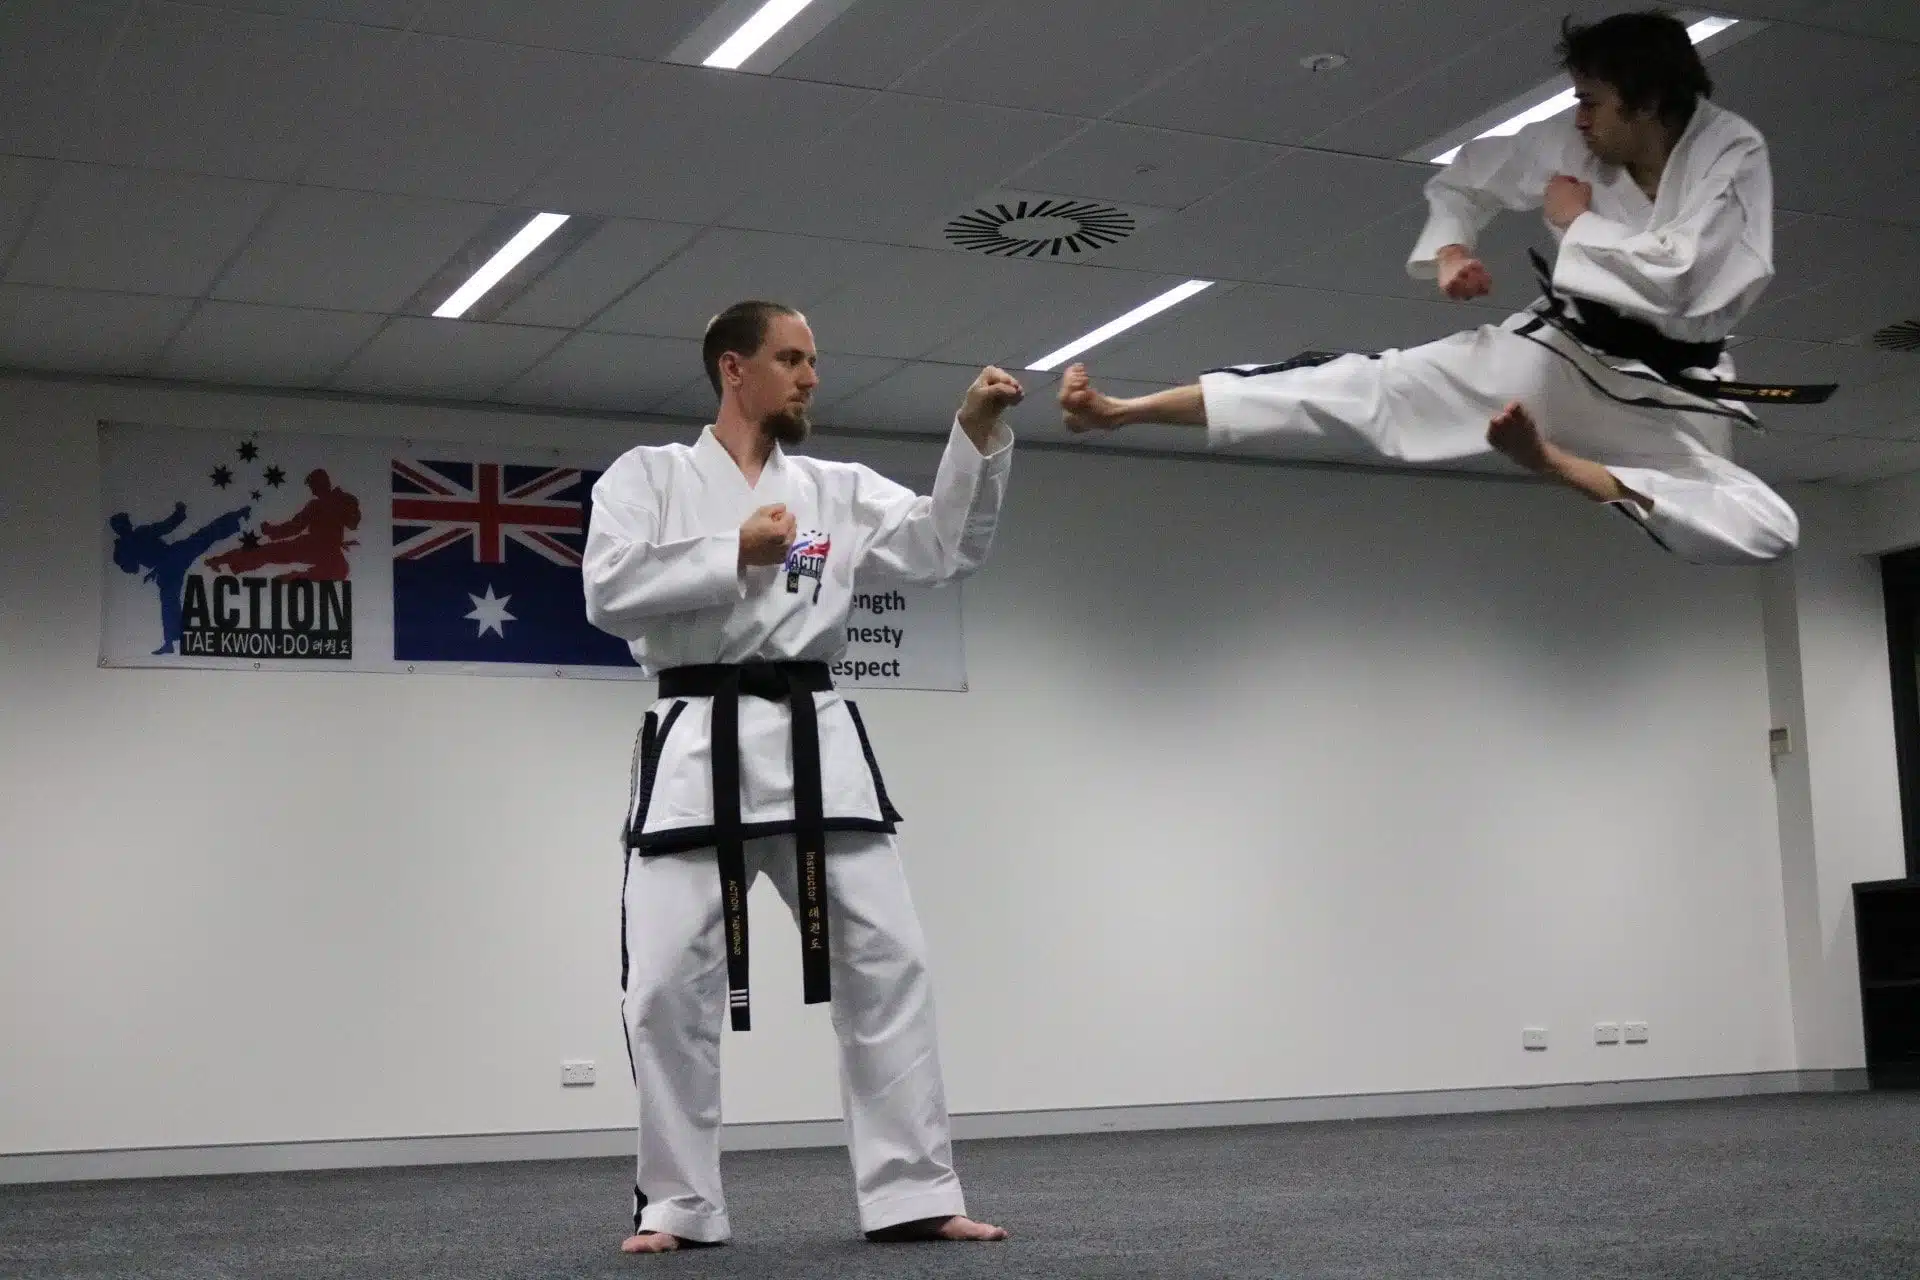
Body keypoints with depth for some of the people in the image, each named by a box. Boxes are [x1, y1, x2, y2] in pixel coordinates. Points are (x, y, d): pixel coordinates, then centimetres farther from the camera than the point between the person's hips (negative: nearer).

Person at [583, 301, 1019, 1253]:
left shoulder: (835, 489, 14)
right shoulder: (647, 475, 5)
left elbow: (946, 547, 6)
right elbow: (609, 590, -9)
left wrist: (977, 433, -5)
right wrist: (735, 555, -15)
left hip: (815, 745, 3)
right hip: (698, 748, -3)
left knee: (885, 962, -1)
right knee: (669, 985, -3)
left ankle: (912, 1194, 6)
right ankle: (679, 1205, 11)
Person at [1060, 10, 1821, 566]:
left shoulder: (1732, 154, -13)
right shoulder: (1575, 146, -1)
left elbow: (1682, 280, -26)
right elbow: (1465, 179, 13)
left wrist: (1577, 222, -15)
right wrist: (1450, 251, -8)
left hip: (1669, 397, -1)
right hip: (1560, 354, 1)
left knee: (1766, 535, -24)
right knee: (1371, 385, -13)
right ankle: (1123, 410, -20)